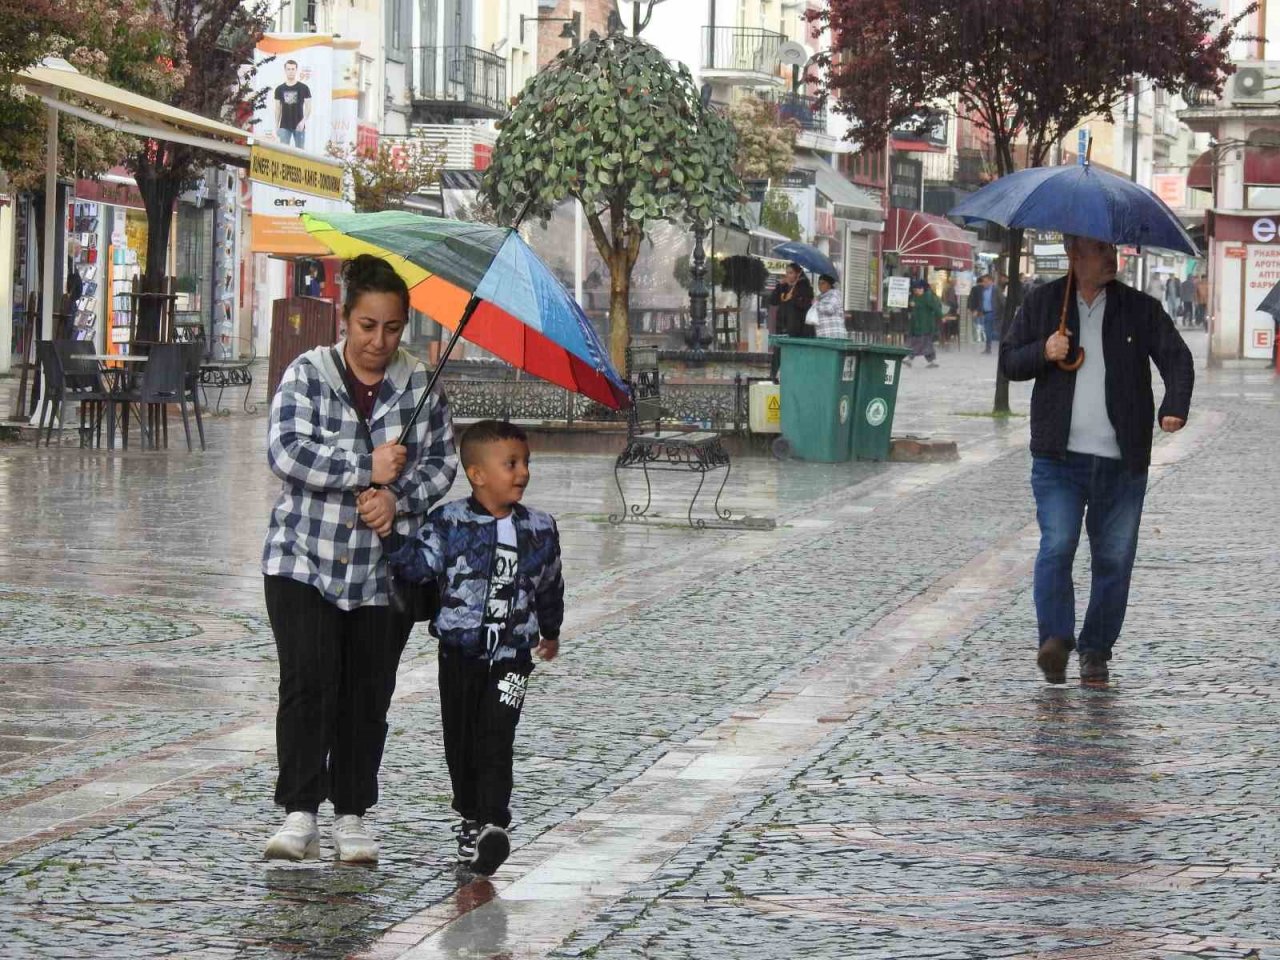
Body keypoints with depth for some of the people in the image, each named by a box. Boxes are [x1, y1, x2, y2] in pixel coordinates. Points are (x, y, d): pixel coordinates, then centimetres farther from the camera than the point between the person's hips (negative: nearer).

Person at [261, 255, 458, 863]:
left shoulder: (421, 386, 5)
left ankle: (352, 817, 17)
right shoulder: (308, 375, -3)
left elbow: (442, 462, 4)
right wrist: (367, 468, -17)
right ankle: (299, 813, -10)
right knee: (308, 680, -13)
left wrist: (400, 499, -15)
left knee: (369, 694, 6)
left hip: (386, 569, 2)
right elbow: (287, 451, -14)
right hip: (304, 561, -2)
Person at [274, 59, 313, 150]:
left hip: (299, 126, -2)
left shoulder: (304, 88, 0)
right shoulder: (279, 89, 7)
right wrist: (276, 126, 7)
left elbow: (308, 107, 0)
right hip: (284, 126, 2)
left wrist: (304, 120, -15)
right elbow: (278, 109, 12)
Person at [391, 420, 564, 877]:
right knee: (460, 740, 8)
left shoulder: (540, 529, 3)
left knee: (496, 740, -11)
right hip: (460, 650, 0)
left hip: (511, 655, 0)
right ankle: (471, 817, 25)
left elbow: (550, 585, 18)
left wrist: (551, 631, 29)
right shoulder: (450, 523, -5)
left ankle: (492, 823, -18)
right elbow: (415, 565, -9)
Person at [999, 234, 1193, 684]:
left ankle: (1096, 649, 13)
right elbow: (1009, 361, 10)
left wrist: (1174, 407, -19)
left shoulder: (1141, 309, 6)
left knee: (1114, 559, 3)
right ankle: (1056, 639, -17)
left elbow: (1176, 358, 0)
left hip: (1122, 463, 1)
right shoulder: (1042, 304, 7)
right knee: (1057, 546, -16)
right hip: (1059, 460, -1)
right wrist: (1043, 352, -12)